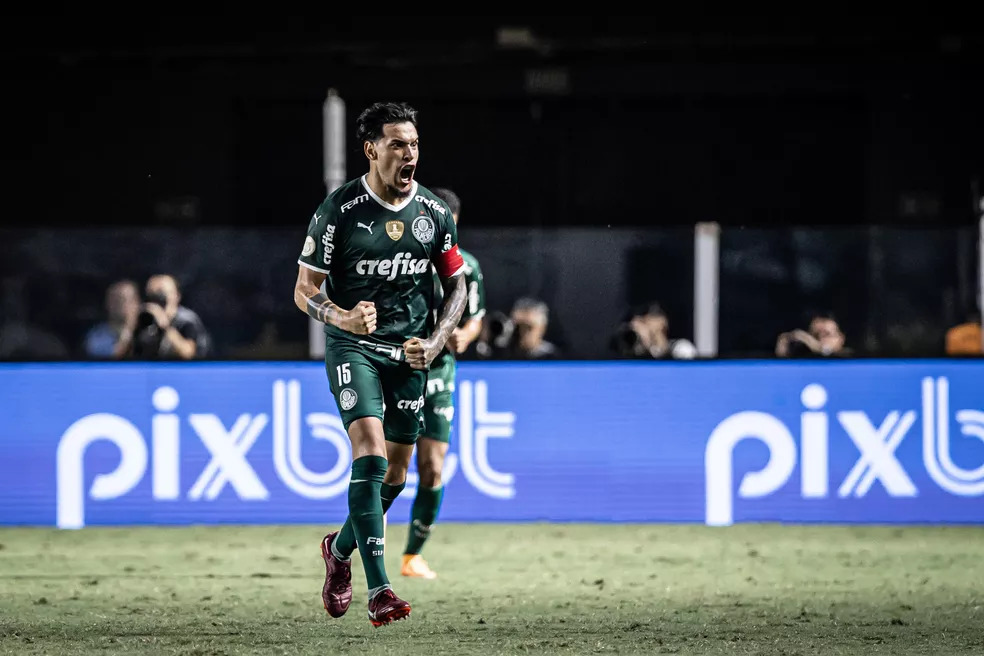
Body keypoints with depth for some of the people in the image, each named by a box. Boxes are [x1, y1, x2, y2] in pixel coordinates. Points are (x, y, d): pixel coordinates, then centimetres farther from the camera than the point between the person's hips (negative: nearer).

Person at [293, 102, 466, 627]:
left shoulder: (434, 212, 2)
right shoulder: (339, 210, -10)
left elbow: (456, 285, 13)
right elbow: (305, 291, -6)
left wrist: (435, 342, -3)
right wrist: (341, 318, -27)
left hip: (409, 352, 4)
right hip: (352, 346, -4)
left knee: (394, 474, 7)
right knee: (370, 451, -21)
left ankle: (340, 549, 37)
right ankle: (378, 589, -24)